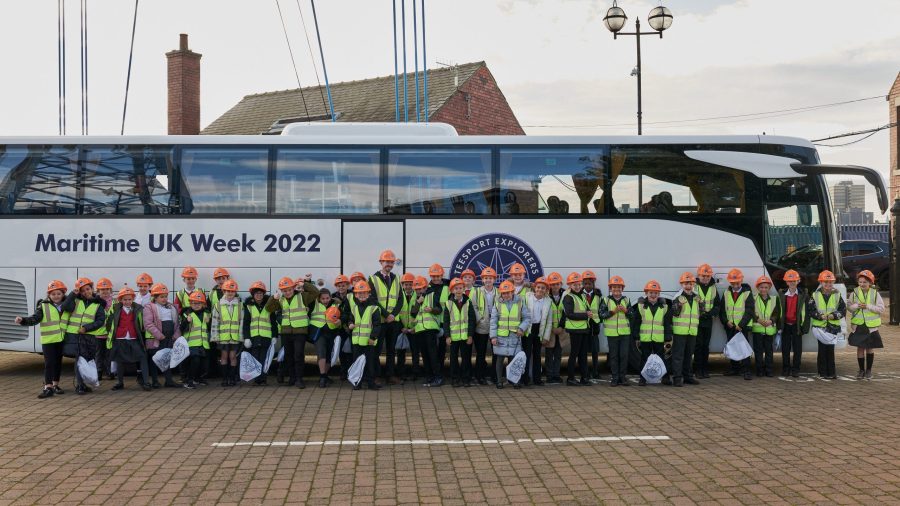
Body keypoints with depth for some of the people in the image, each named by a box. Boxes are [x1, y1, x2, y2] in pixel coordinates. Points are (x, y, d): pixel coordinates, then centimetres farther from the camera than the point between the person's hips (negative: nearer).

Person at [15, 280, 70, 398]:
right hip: (48, 340, -3)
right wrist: (23, 320, -29)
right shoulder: (43, 306, -4)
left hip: (62, 340, 4)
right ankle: (48, 387, -9)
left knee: (58, 362, 12)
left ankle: (55, 384, 23)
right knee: (49, 363, -8)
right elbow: (34, 319, -15)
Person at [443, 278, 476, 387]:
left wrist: (470, 335, -6)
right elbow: (446, 321, 3)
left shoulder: (468, 302, 2)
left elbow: (472, 320, 0)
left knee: (466, 358, 4)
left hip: (466, 336, -1)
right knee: (454, 358, 6)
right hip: (453, 336, 1)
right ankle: (455, 379, 13)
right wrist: (447, 336, -4)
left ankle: (466, 379, 12)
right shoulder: (448, 304, 3)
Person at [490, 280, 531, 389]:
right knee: (500, 359, 4)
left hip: (515, 336, 0)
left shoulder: (520, 302, 3)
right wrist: (493, 336, -4)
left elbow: (527, 318, 8)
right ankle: (500, 380, 12)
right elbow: (493, 321, 2)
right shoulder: (498, 303, 4)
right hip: (501, 336, 1)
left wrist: (522, 328, -9)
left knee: (514, 358, -1)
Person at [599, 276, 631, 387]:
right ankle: (615, 377, 8)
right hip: (612, 332, -2)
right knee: (613, 356, 2)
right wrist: (613, 311, -16)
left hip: (625, 332, 2)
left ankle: (623, 377, 9)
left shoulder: (626, 300, 9)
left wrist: (625, 311, -10)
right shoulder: (606, 300, 3)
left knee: (624, 355, 1)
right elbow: (601, 315, -5)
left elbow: (632, 316, 9)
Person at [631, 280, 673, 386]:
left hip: (659, 339, 1)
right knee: (644, 359, 6)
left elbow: (667, 325, 6)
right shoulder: (641, 306, 1)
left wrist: (668, 339, 2)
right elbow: (636, 323, 2)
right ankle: (643, 379, 13)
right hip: (645, 338, -1)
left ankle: (665, 378, 16)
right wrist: (636, 337, -2)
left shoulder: (664, 306, 4)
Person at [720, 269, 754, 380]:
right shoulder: (726, 294, 9)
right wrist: (726, 321, -6)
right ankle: (735, 368, 21)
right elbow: (722, 310, 10)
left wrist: (741, 325, -15)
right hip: (730, 326, 5)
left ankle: (746, 371, -8)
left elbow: (750, 312, -9)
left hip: (743, 327, -5)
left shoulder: (747, 294, -4)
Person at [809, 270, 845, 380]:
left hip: (833, 326, 1)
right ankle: (822, 372, 6)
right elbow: (810, 310, 2)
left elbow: (843, 310, 6)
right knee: (822, 349, -1)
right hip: (820, 326, -1)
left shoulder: (837, 295, 7)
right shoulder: (815, 296, 3)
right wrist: (820, 316, -14)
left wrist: (834, 315, -11)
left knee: (830, 349, 0)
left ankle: (831, 372, 6)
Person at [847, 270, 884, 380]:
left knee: (870, 348, 7)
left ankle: (869, 370, 18)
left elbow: (881, 309, -7)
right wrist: (857, 306, -16)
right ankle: (861, 370, 17)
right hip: (858, 325, 1)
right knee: (860, 348, 5)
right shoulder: (854, 293, 1)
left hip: (871, 326, -1)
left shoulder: (875, 293, -4)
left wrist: (868, 306, -19)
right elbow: (849, 306, 4)